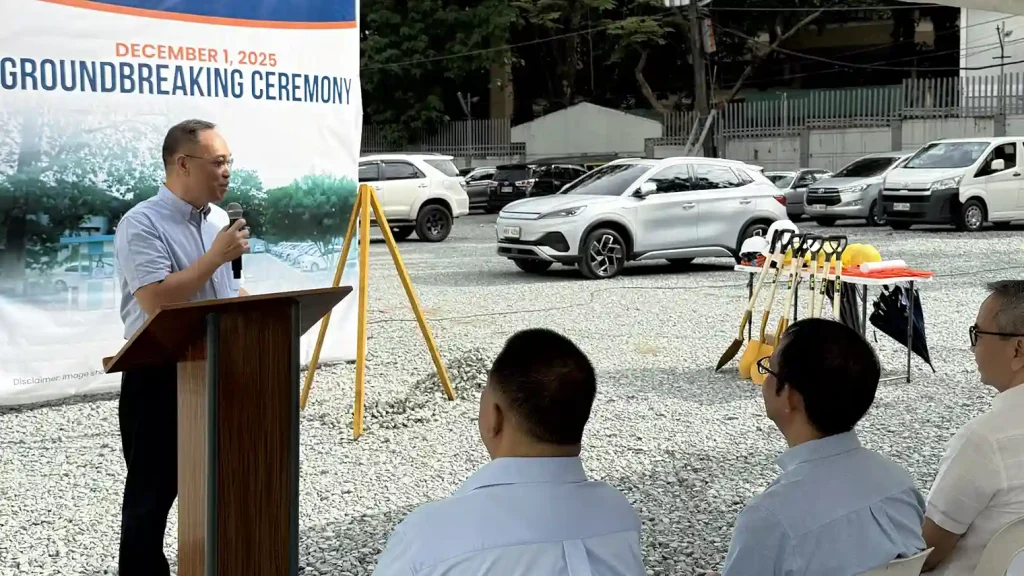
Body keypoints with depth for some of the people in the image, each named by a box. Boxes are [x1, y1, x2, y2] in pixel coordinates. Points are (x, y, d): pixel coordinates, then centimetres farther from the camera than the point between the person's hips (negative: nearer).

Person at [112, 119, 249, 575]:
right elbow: (156, 301, -25)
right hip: (161, 379, -7)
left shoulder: (215, 221, 11)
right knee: (152, 495, 2)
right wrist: (217, 255, -21)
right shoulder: (142, 224, -14)